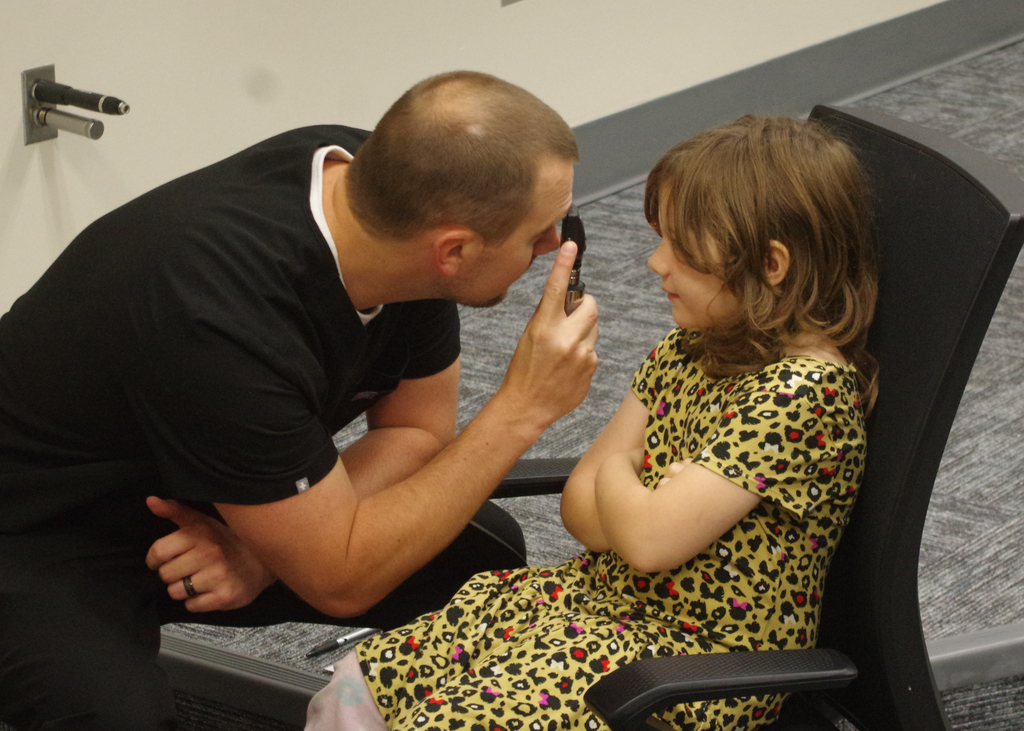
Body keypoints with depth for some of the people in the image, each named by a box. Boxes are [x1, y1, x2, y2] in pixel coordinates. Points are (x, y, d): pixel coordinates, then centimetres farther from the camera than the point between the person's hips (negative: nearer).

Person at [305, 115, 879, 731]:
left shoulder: (803, 392, -22)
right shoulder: (688, 351, 7)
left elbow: (646, 539, -25)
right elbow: (581, 504, 7)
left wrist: (618, 471, -3)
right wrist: (670, 499, -14)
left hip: (707, 658, -8)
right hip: (608, 590, 9)